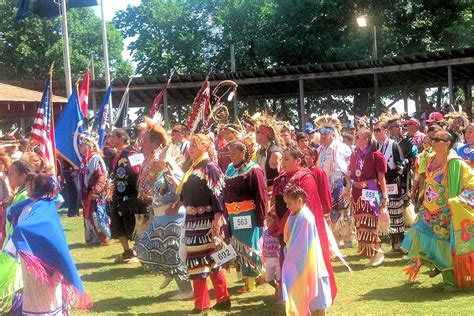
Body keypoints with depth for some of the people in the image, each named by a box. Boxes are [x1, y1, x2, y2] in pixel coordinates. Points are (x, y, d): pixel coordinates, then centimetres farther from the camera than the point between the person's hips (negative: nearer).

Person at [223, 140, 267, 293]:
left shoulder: (254, 170, -10)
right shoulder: (230, 169, 11)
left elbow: (261, 196, -13)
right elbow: (226, 193, 15)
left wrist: (260, 218, -15)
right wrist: (226, 213, 11)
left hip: (248, 216, -7)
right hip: (234, 216, 7)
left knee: (249, 247, 1)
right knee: (239, 249, 12)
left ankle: (250, 282, 10)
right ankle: (248, 279, 24)